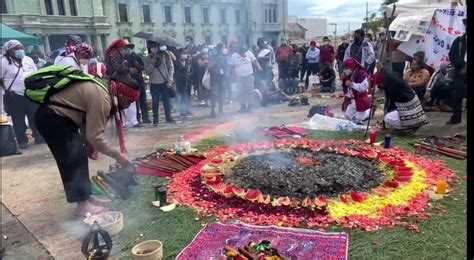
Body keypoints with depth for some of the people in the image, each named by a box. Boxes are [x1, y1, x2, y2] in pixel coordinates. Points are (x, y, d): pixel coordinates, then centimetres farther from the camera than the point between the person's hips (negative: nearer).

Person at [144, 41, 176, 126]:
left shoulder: (165, 55, 0)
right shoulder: (147, 58, 5)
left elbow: (171, 67, -1)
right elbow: (147, 71, 0)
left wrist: (170, 80, -8)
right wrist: (152, 63, -13)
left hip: (165, 82, -1)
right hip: (154, 84, 1)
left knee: (166, 100, 5)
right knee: (155, 102, 3)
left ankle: (168, 117, 16)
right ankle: (155, 119, 11)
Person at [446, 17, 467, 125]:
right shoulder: (459, 40, 8)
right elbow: (452, 55, -2)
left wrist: (465, 67, -15)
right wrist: (463, 65, -15)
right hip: (460, 71, 1)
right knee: (456, 95, 0)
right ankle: (456, 117, 11)